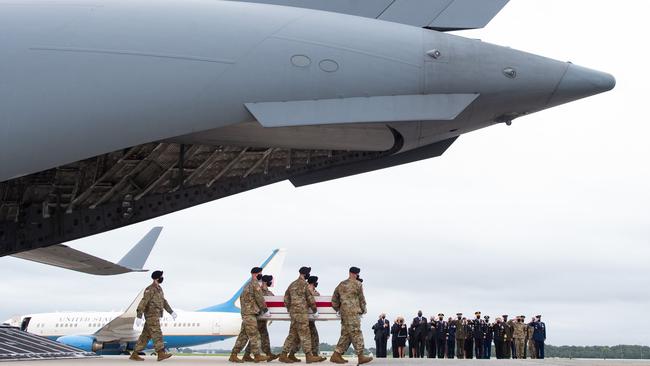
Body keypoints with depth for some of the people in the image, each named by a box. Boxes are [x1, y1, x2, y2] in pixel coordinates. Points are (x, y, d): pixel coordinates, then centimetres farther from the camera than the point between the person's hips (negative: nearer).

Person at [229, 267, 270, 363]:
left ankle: (233, 355, 4)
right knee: (254, 335, -7)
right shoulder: (255, 284, -10)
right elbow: (260, 299, -12)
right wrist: (265, 310, -3)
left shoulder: (247, 285, 21)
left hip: (245, 313, 9)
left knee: (243, 335, 6)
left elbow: (241, 298, 28)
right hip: (250, 313, -9)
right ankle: (257, 356, -5)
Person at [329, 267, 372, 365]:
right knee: (356, 334, -6)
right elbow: (361, 299, 1)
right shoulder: (358, 284, -3)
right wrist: (363, 310, 14)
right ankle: (361, 356, -7)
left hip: (344, 312, 7)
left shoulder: (341, 285, 17)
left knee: (345, 335, 10)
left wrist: (338, 309, 24)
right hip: (353, 312, -7)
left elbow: (334, 299, 17)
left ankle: (336, 355, 6)